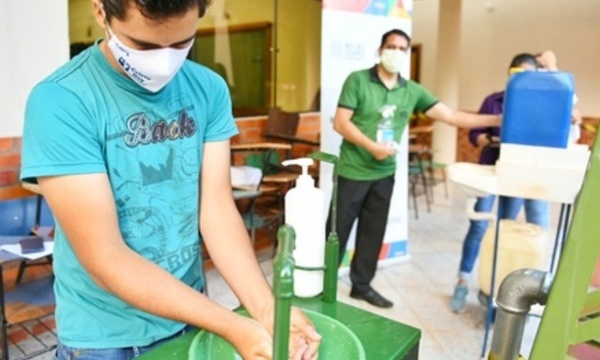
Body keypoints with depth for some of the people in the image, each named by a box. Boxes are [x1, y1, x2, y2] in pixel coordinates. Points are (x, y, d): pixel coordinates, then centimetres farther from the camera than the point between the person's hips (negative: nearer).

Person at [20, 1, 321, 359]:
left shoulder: (209, 89, -8)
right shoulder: (60, 102, -21)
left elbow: (217, 209, -10)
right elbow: (104, 259, -23)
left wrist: (266, 309, -22)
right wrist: (232, 326, -28)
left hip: (191, 315, 4)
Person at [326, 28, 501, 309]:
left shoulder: (412, 91, 3)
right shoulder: (357, 80, -7)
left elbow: (451, 116, 1)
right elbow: (340, 123, -12)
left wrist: (498, 120, -5)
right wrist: (373, 146, -21)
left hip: (384, 174, 5)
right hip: (352, 171, -4)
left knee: (373, 233, 13)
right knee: (337, 231, 4)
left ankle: (362, 285, 28)